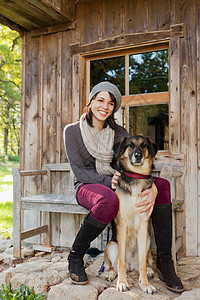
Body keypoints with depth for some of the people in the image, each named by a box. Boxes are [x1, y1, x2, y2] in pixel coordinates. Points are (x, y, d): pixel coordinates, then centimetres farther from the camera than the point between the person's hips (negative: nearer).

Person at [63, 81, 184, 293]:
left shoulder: (119, 133, 4)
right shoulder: (73, 131, -4)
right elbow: (79, 171, -10)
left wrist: (152, 188, -29)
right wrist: (107, 181, -28)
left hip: (117, 184, 4)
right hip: (87, 187, -4)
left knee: (163, 185, -17)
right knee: (108, 200, -40)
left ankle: (164, 260, -13)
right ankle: (75, 257, -16)